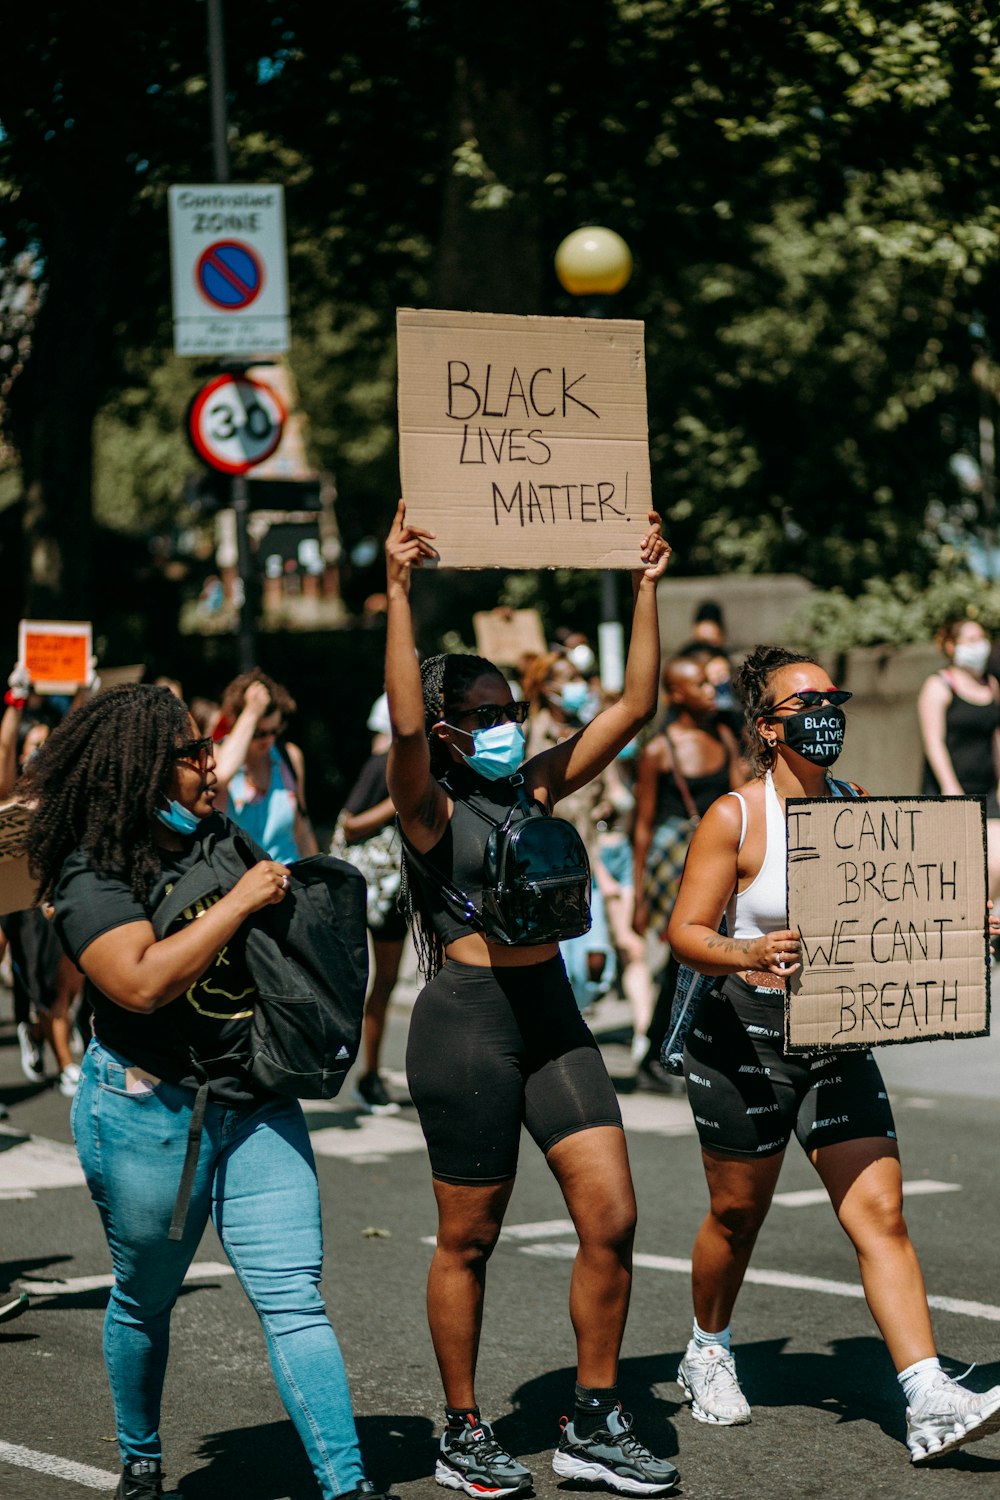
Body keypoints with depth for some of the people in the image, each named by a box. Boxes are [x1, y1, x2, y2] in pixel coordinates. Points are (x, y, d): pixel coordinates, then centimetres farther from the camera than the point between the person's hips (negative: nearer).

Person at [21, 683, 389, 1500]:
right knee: (145, 1302, 14)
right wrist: (242, 899, -22)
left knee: (295, 1298, -4)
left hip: (256, 1104, 5)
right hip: (148, 1110, -5)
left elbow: (266, 949, 26)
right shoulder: (94, 875, -12)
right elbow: (142, 981, -28)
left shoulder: (217, 839, 8)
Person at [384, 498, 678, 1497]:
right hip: (469, 1018, -6)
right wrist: (399, 591, -31)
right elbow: (403, 724, -26)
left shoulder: (536, 785, 11)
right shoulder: (431, 808, -6)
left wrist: (646, 587, 6)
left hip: (553, 1017, 6)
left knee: (612, 1218, -1)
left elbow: (633, 705, 10)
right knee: (468, 1239, 4)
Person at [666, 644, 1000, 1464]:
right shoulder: (734, 817, -11)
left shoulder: (859, 805, 4)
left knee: (881, 1211, -8)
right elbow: (685, 931, -13)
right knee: (738, 1213, 12)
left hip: (837, 1038, 4)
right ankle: (708, 1351, 39)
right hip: (744, 1035, -3)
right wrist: (750, 954, -32)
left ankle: (930, 1402, -14)